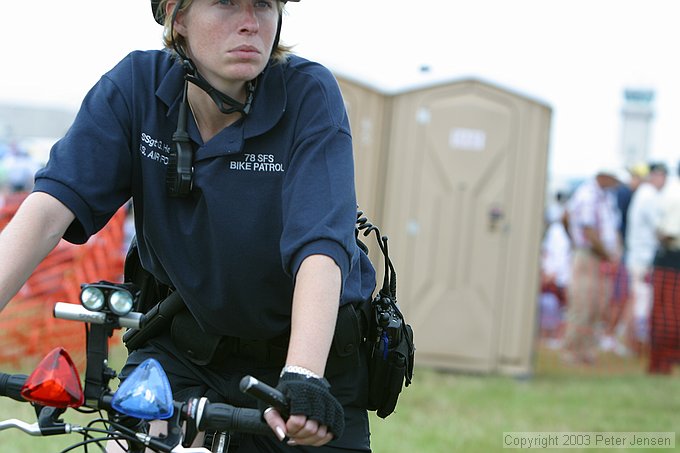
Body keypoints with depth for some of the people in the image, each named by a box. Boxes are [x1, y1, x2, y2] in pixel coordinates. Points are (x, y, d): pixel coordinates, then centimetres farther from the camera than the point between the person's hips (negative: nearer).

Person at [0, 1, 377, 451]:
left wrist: (302, 377, -47)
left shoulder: (308, 94, -20)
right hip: (181, 351, 1)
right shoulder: (136, 85, -13)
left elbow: (320, 245, -32)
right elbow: (51, 206, -22)